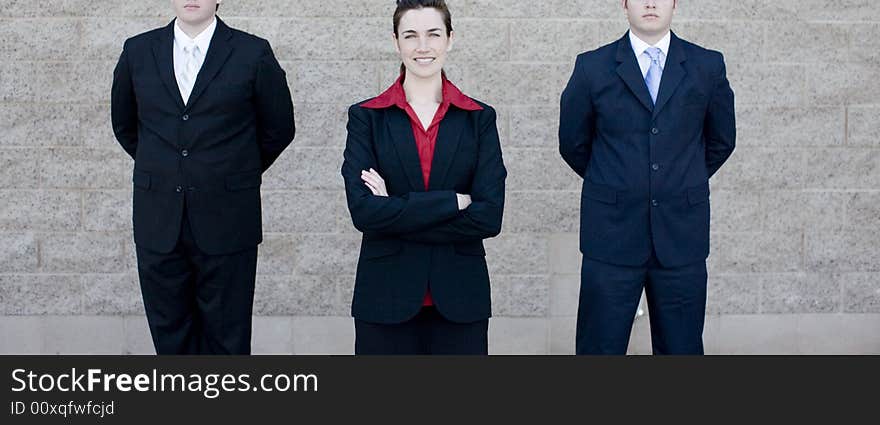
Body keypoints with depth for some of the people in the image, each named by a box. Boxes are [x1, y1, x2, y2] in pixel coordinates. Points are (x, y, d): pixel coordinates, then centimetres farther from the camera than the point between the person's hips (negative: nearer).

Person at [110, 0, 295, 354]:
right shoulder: (138, 52, 5)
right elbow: (124, 125, 20)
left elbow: (279, 128, 7)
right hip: (158, 223, 3)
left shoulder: (253, 53, -4)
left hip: (226, 222, -2)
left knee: (227, 338, 7)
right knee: (171, 336, 12)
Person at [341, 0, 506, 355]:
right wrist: (453, 201, -15)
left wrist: (397, 211, -12)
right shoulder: (366, 116, 1)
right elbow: (362, 211, -12)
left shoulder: (479, 118, 3)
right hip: (386, 297, 0)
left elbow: (489, 216, -8)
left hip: (459, 297, 1)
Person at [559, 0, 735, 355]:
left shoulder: (708, 66, 5)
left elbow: (721, 141, 17)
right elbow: (573, 143, 11)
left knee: (682, 347, 8)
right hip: (612, 233, -1)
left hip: (681, 235, 1)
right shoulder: (592, 67, 2)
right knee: (600, 347, 3)